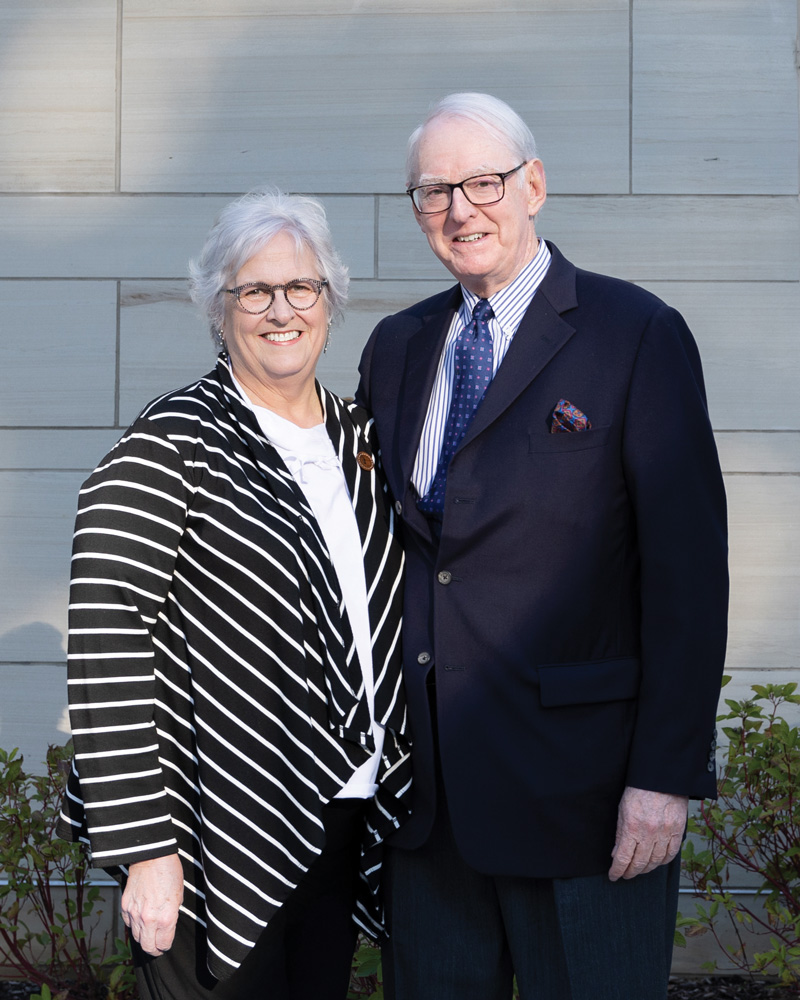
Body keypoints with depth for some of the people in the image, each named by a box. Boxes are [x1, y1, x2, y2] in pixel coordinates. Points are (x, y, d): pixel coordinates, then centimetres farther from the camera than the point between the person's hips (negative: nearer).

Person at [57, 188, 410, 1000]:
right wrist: (143, 848, -18)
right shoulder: (170, 444, -11)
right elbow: (105, 646, -16)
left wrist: (395, 785, 11)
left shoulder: (359, 437, 10)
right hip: (222, 841, -6)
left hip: (342, 827, 7)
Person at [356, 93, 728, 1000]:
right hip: (425, 788, 5)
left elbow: (687, 573, -10)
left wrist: (667, 775, -14)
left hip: (577, 788, -5)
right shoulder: (395, 347, 12)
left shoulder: (637, 336, -6)